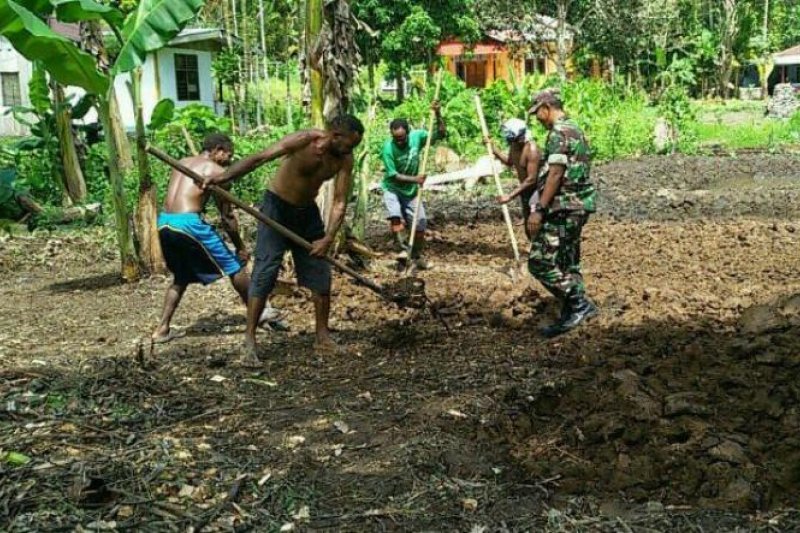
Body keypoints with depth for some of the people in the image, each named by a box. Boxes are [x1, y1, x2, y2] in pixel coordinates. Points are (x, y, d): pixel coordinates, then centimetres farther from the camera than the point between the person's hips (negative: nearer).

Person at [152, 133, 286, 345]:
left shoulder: (182, 163, 22)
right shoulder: (216, 171, 2)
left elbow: (176, 198, 18)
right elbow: (227, 216, 4)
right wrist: (240, 247, 13)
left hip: (164, 222, 7)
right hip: (188, 223, -7)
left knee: (181, 277, 25)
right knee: (234, 267, 8)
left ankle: (162, 329, 20)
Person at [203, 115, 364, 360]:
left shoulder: (344, 159, -11)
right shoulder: (303, 140, -26)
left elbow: (340, 202, -10)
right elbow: (259, 157, -33)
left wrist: (328, 238, -22)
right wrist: (224, 177, -44)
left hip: (307, 212, 5)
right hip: (277, 207, -5)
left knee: (321, 273, 4)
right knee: (265, 272, -11)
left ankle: (322, 336, 16)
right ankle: (250, 338, -5)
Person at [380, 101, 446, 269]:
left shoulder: (417, 136, -15)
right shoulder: (388, 148, -24)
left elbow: (441, 134, -10)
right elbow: (393, 175, -22)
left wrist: (438, 115, -25)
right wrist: (415, 179, -32)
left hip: (411, 191, 4)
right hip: (392, 189, -3)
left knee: (420, 224, 3)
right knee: (395, 216, -31)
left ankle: (417, 257, 22)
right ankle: (403, 249, -19)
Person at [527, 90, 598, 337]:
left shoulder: (559, 132, -13)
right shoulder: (576, 129, 18)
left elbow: (556, 174, -21)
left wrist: (539, 209, -22)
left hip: (563, 207, -10)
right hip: (578, 206, 10)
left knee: (539, 261, -9)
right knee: (568, 262, 13)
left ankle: (579, 303, -8)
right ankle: (572, 315, 17)